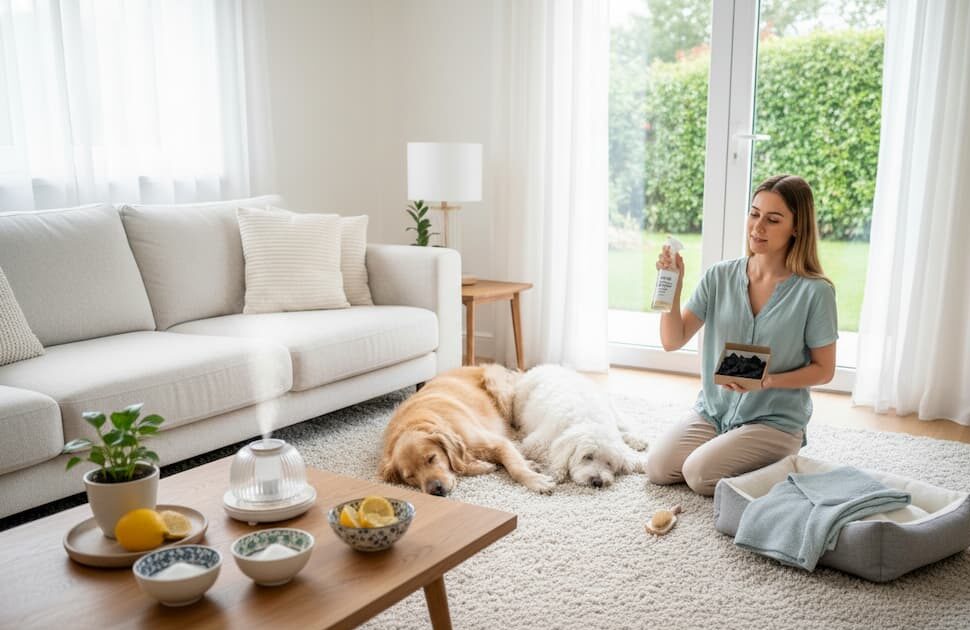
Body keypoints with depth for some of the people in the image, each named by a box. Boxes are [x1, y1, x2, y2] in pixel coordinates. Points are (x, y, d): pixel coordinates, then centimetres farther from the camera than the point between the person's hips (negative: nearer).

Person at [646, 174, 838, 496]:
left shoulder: (815, 292, -14)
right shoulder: (720, 276, -4)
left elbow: (824, 370, -5)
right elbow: (672, 341, -7)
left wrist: (768, 380, -21)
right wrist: (673, 285, -21)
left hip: (774, 419, -4)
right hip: (713, 409, 4)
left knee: (700, 475, -21)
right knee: (658, 468, -11)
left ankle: (776, 458, 8)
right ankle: (724, 446, 16)